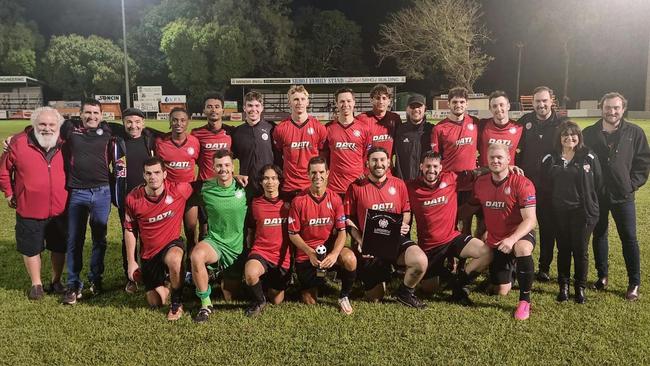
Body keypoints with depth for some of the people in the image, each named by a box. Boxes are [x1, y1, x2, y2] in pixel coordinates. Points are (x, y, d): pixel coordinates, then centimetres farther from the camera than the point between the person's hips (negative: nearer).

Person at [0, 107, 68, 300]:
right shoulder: (19, 143, -10)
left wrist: (71, 194, 9)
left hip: (60, 210, 2)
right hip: (29, 211, -1)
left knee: (59, 247, 14)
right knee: (31, 249, 11)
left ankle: (56, 281, 33)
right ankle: (36, 284, 30)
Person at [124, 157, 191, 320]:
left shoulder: (179, 190, -20)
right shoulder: (133, 198, -14)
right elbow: (129, 230, 0)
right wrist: (131, 262, 0)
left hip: (172, 244, -2)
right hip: (149, 253, 2)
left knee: (174, 259, -40)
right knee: (155, 303, 5)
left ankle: (177, 302, -14)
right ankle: (164, 281, 41)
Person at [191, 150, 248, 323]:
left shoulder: (243, 188, -5)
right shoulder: (206, 189, -5)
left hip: (237, 247, 1)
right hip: (214, 242, -1)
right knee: (196, 255, -36)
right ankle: (206, 304, -19)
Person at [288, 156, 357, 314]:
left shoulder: (335, 199, -4)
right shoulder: (299, 201, -10)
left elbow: (342, 231, -7)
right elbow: (293, 234, -6)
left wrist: (334, 254, -24)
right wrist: (310, 253, -19)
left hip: (330, 248, 1)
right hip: (306, 253, -1)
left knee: (350, 259, -32)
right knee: (310, 301, -6)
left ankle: (344, 297, -5)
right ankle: (309, 283, 32)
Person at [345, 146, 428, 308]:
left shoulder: (398, 184, 4)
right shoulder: (356, 187, -3)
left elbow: (406, 211, 14)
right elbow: (349, 219, 0)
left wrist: (404, 225, -8)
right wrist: (359, 241, -13)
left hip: (395, 240, 2)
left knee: (421, 261, -30)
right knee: (374, 298, 2)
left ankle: (405, 293, 1)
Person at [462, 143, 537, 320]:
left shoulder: (522, 183, -19)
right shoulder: (480, 183, -4)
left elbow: (530, 219, -25)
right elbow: (470, 207, 11)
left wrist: (512, 239, -39)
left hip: (520, 234, -4)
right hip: (494, 241, 4)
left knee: (522, 249, -42)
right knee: (501, 292, 7)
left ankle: (525, 299, -19)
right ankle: (507, 272, 45)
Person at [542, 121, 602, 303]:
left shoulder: (589, 157, -3)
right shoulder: (550, 159, 1)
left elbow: (598, 183, 2)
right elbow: (545, 183, 7)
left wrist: (592, 205, 3)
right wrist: (552, 202, 4)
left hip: (583, 211, -1)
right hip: (559, 212, 2)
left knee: (581, 250, 5)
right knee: (563, 249, 10)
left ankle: (580, 287, 21)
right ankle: (563, 286, 22)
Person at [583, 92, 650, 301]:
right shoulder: (589, 133, 2)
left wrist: (633, 183, -6)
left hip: (623, 195, -1)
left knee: (629, 238, 2)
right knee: (599, 235, 12)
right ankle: (602, 275, 27)